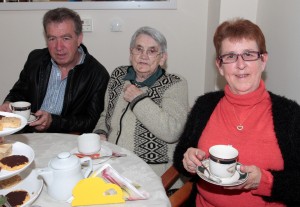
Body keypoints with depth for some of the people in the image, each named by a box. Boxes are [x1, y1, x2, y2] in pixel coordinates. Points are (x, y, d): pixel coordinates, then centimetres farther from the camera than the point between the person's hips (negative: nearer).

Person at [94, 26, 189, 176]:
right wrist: (100, 134, 3)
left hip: (152, 168, -5)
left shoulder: (175, 84, -4)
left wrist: (138, 99, -13)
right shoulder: (118, 75, 12)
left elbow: (172, 132, -19)